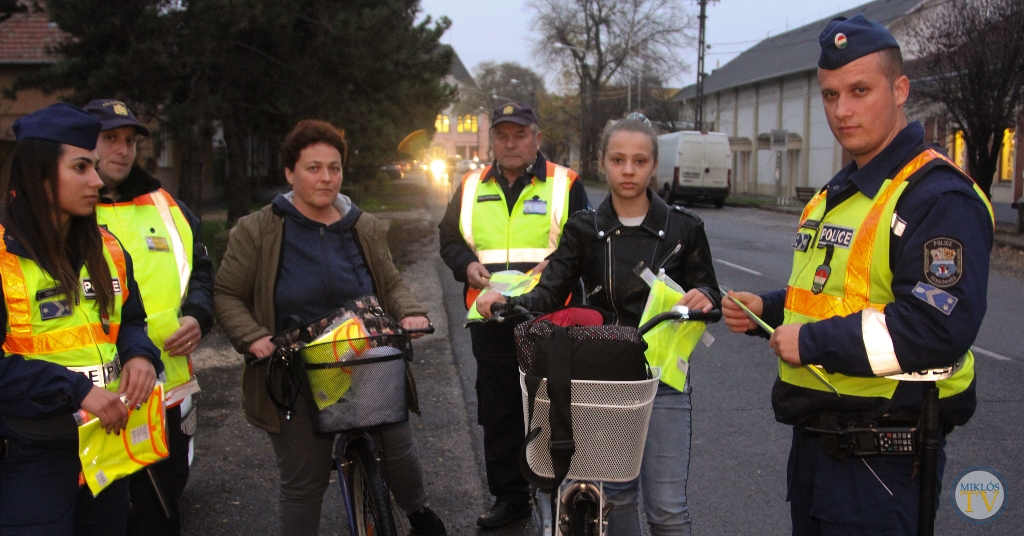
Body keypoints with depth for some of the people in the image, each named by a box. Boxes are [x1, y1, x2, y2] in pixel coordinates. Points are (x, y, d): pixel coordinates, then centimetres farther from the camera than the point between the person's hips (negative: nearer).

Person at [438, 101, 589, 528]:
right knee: (498, 412, 12)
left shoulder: (564, 184, 1)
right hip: (490, 320, 4)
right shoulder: (472, 188, 11)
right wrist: (467, 264, -4)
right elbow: (449, 238, 16)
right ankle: (509, 496, 27)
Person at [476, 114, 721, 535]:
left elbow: (708, 291, 5)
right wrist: (507, 302, -25)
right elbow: (550, 294, -5)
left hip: (662, 377, -1)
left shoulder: (683, 228, -1)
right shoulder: (584, 229, 2)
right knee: (616, 493, 13)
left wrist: (705, 298, -19)